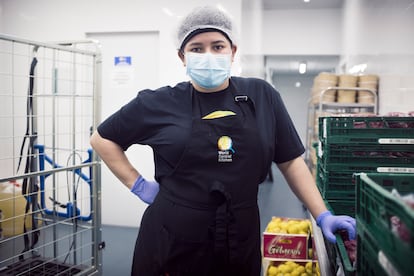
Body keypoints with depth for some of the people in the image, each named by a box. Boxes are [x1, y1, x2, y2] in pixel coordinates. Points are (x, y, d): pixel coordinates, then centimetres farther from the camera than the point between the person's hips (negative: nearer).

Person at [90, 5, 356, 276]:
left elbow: (291, 161, 6)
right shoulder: (162, 103, -4)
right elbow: (103, 139, 7)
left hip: (240, 244, 2)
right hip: (171, 244, -1)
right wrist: (138, 184, -1)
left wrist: (323, 216, 1)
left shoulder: (262, 96, 1)